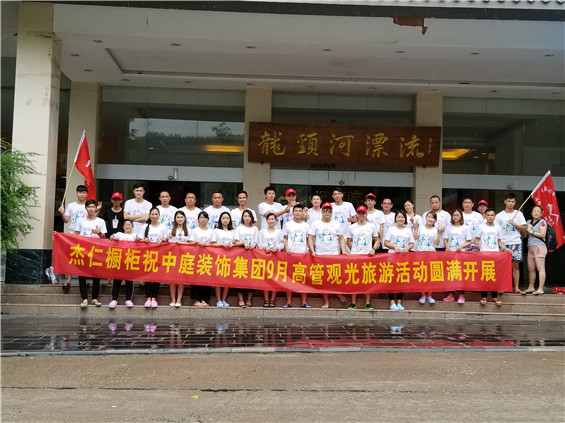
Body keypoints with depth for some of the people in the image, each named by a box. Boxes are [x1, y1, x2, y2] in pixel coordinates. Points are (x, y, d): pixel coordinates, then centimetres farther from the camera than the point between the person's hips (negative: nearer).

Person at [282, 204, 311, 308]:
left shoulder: (306, 225, 11)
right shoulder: (288, 224, 9)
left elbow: (308, 239, 14)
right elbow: (285, 238, 11)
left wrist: (307, 249, -3)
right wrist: (287, 247, -6)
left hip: (302, 254, 1)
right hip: (291, 253, -1)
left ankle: (304, 302, 4)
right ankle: (289, 301, 4)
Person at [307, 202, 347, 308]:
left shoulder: (336, 224, 11)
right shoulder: (315, 224, 6)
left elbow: (341, 238, 11)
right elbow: (310, 238, 3)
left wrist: (343, 251, -2)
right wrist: (312, 251, -9)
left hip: (334, 255, 1)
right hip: (320, 255, 0)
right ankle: (326, 301, 6)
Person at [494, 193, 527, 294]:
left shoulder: (519, 214, 8)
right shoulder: (499, 215, 6)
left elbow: (523, 229, 4)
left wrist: (514, 224, -10)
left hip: (516, 243, 1)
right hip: (503, 243, 0)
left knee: (515, 266, 0)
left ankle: (517, 288, 3)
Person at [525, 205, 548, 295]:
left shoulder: (542, 222, -2)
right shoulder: (529, 222, 19)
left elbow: (543, 234, -12)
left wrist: (532, 231, -7)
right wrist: (527, 229, 3)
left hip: (539, 246, -7)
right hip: (530, 247, 7)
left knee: (540, 268, -9)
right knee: (530, 269, 8)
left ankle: (540, 289, -12)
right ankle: (531, 287, 16)